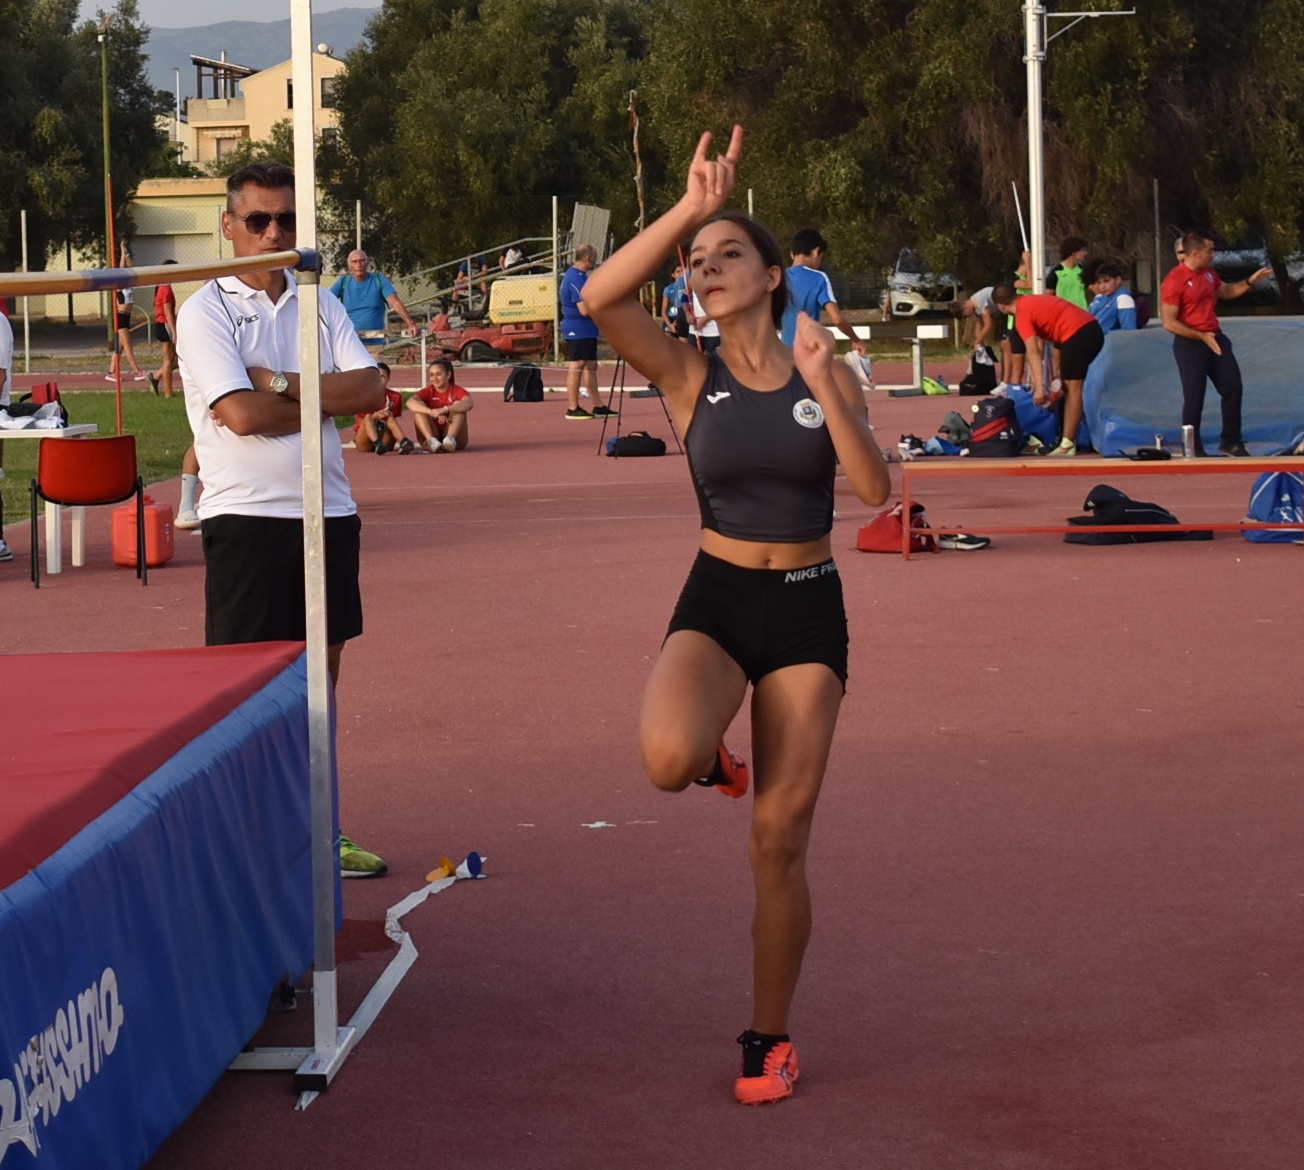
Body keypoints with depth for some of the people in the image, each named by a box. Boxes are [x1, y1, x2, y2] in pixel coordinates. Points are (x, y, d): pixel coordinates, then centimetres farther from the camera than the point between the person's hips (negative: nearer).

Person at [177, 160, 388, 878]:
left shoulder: (320, 306, 12)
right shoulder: (206, 312, -4)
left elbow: (370, 390, -2)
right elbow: (241, 414, -17)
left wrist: (282, 382, -12)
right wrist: (328, 400, -5)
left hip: (327, 512, 6)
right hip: (248, 516, -6)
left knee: (320, 678, 10)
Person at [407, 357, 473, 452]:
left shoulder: (457, 391, -3)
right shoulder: (428, 392, 1)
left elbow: (469, 403, -28)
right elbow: (410, 402, -21)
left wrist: (444, 409, -44)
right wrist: (431, 412, -39)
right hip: (432, 434, 1)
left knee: (458, 405, -20)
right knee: (419, 408, -17)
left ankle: (450, 439, -41)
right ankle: (431, 441, -37)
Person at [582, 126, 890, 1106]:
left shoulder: (826, 374, 1)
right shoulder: (690, 376, -1)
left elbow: (875, 490, -11)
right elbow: (603, 298, -19)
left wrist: (826, 390, -22)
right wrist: (691, 208, -21)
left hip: (808, 610, 1)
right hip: (718, 600, 0)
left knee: (779, 840, 1)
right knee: (667, 757, -32)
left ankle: (770, 1038, 18)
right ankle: (711, 756, 8)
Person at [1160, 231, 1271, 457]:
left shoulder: (1209, 274, 7)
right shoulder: (1174, 281, -17)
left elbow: (1226, 291, 28)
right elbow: (1169, 322, -18)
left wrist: (1249, 282, 12)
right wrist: (1201, 336, -21)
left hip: (1215, 338, 8)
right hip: (1190, 344, -8)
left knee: (1233, 388, 8)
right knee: (1194, 397, -1)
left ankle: (1231, 442, 19)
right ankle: (1193, 449, 12)